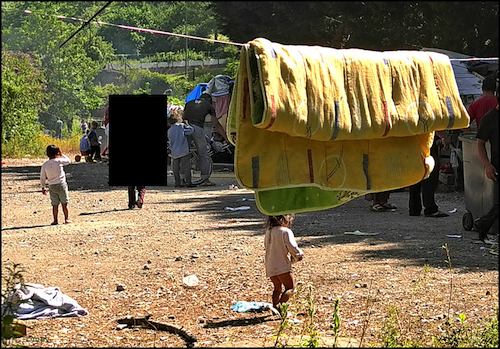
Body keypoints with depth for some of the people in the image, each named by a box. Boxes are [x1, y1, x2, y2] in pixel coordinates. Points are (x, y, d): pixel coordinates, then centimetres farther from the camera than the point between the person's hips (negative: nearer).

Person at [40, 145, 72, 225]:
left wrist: (43, 187, 17)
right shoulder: (59, 161, -10)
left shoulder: (45, 165, 0)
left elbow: (42, 178, 5)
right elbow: (68, 161, 8)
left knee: (55, 205, 9)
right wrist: (62, 154, 14)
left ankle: (55, 220, 9)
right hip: (61, 184, -3)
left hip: (52, 186, 3)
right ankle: (66, 219, 12)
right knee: (64, 203, 7)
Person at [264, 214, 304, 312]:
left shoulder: (269, 231, 9)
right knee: (290, 288, -4)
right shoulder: (286, 231, -12)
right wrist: (299, 255, 2)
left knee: (277, 288, 21)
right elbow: (292, 247, -18)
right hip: (282, 265, -7)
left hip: (270, 266, 7)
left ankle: (275, 307, 19)